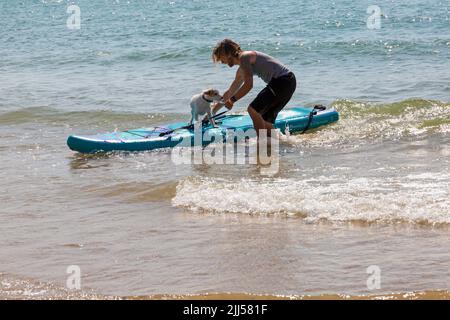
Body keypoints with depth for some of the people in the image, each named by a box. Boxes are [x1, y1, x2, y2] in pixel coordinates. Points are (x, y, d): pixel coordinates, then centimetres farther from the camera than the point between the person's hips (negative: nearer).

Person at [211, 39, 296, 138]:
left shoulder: (244, 57, -10)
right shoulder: (241, 70, 21)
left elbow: (248, 85, -20)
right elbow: (230, 92, 33)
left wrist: (232, 100, -14)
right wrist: (213, 110, 36)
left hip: (283, 80, -10)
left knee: (253, 109, -14)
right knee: (264, 121, 14)